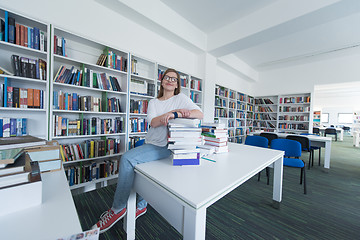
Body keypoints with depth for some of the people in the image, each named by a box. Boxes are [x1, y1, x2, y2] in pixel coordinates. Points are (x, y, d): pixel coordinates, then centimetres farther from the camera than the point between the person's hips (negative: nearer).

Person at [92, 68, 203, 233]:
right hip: (150, 144, 6)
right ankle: (141, 205, 21)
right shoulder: (153, 102, 17)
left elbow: (200, 114, -9)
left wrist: (174, 114, -22)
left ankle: (118, 209, 1)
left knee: (127, 159, -19)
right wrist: (173, 112, -18)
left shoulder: (180, 98, 5)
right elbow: (152, 122, -3)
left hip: (165, 146, -6)